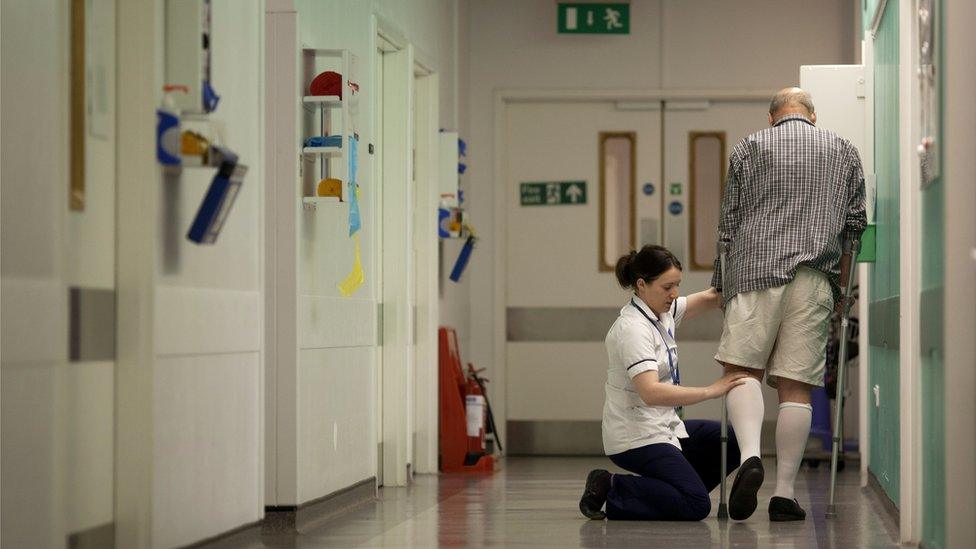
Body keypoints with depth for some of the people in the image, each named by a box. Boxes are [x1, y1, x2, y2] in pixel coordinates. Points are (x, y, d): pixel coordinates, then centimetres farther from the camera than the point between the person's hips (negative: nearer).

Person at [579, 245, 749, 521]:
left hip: (664, 426, 10)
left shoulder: (662, 312, 7)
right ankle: (611, 490, -6)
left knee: (735, 441, 13)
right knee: (696, 507, -20)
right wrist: (711, 391, -31)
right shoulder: (632, 329, -21)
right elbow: (651, 392, -32)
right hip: (636, 437, -10)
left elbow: (709, 298, 12)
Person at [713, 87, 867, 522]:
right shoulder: (844, 152, 16)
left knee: (743, 368, 2)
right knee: (796, 384, 0)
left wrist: (722, 282, 19)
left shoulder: (749, 148, 10)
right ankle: (784, 493, -1)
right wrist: (841, 287, 25)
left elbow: (728, 224, 10)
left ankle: (750, 455, -23)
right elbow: (853, 226, 16)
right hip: (815, 278, 2)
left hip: (756, 271, -1)